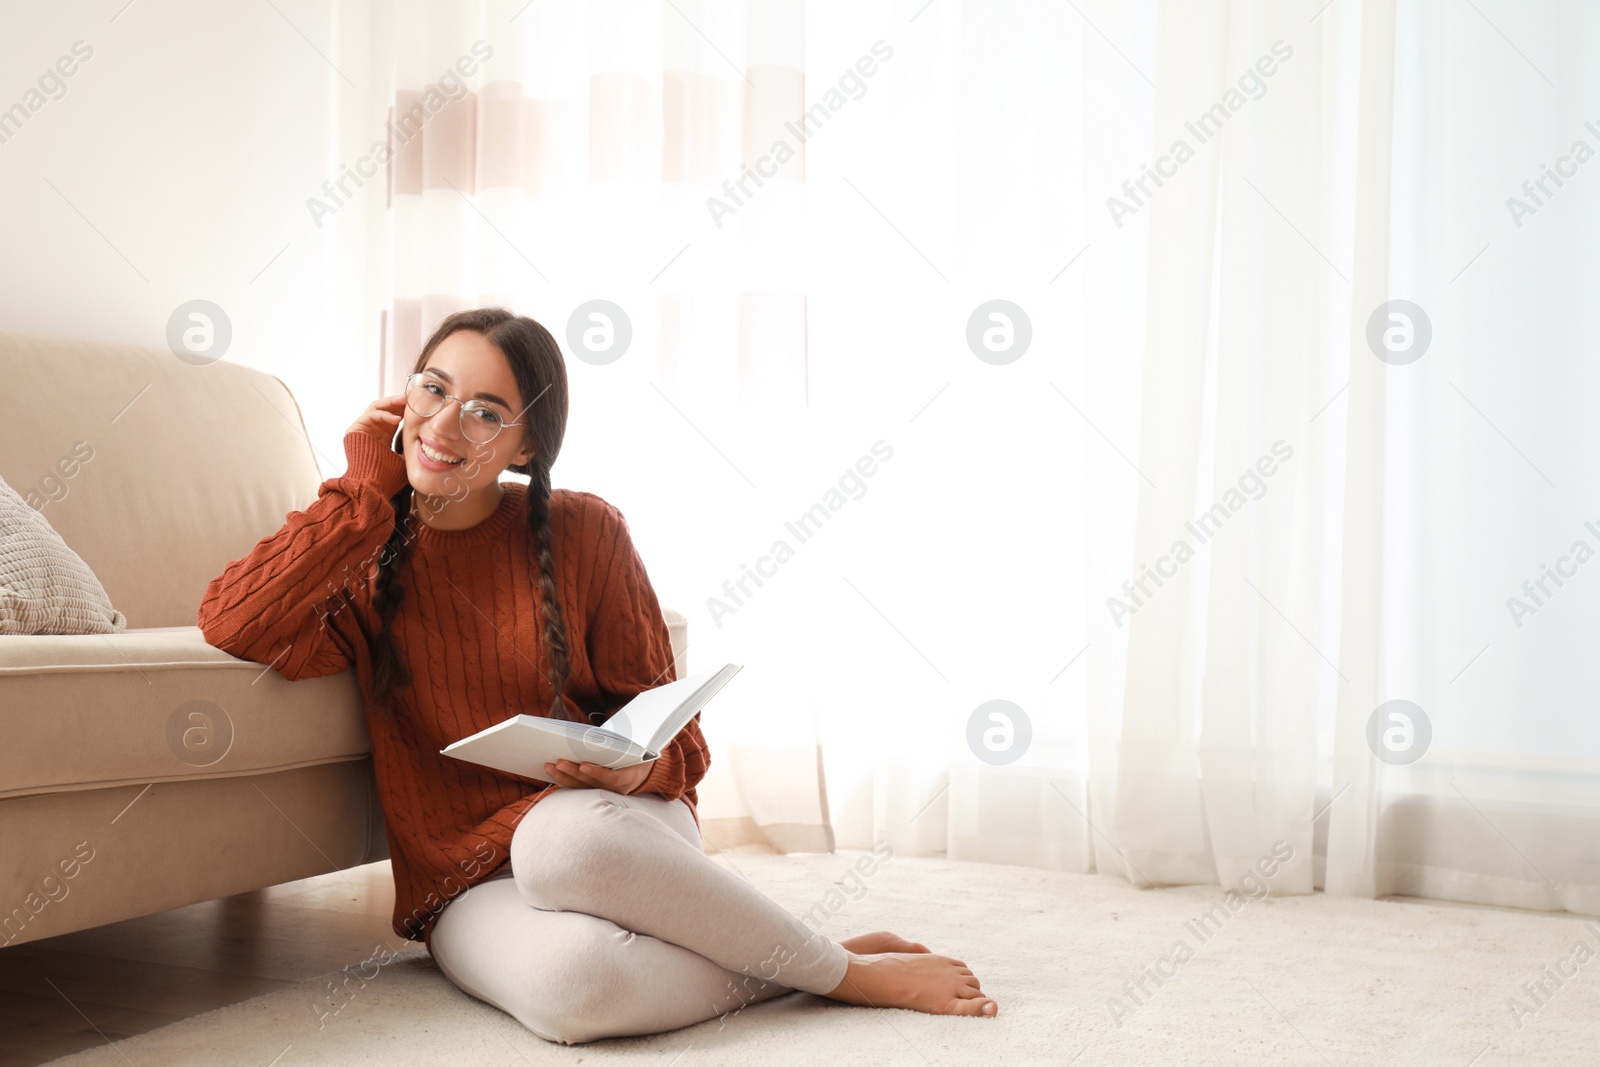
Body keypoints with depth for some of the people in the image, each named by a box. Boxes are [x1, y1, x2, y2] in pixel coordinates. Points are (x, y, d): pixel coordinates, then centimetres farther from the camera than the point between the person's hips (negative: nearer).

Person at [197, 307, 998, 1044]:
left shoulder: (584, 533, 0)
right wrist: (366, 488, -9)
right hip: (468, 885, 0)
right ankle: (786, 967, -12)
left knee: (567, 834, -39)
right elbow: (232, 624, -17)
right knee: (571, 980, -37)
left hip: (616, 832, 0)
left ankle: (841, 969, -19)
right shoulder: (365, 558, 4)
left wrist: (635, 766, -19)